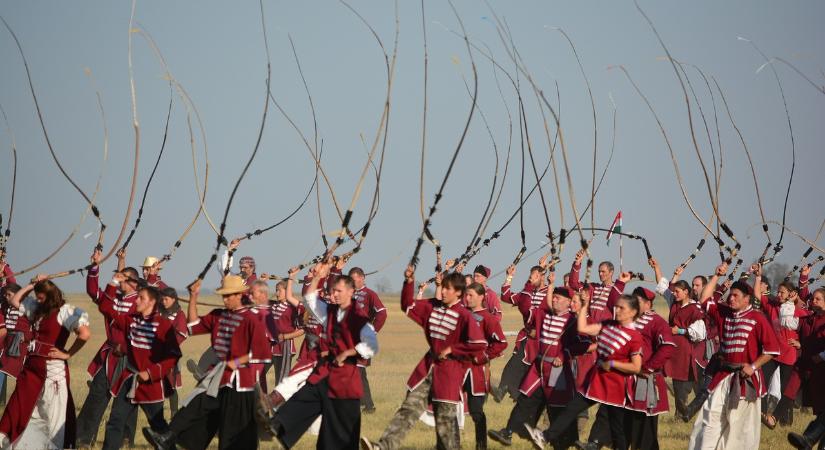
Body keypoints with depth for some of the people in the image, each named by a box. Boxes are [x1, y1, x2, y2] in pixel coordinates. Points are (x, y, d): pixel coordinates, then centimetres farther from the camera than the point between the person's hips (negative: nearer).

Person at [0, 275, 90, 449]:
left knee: (53, 415, -3)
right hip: (31, 365, 8)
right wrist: (32, 285, 9)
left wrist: (67, 354, -13)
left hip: (52, 368, -8)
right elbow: (14, 301, 21)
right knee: (17, 411, 9)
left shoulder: (64, 311, -12)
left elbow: (85, 334, -23)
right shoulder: (37, 308, 13)